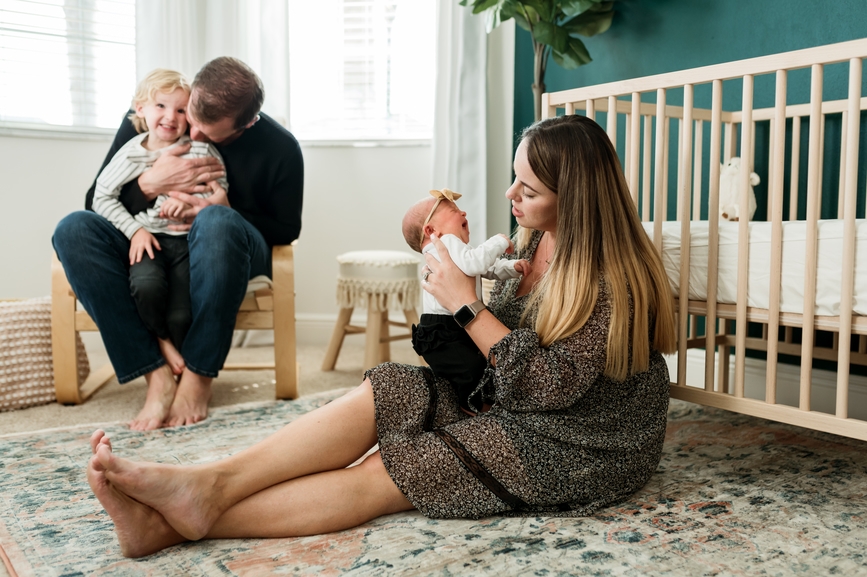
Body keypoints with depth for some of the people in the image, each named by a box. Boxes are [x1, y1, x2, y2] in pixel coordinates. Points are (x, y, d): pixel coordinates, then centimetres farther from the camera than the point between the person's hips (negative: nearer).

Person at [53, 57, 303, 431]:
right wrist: (150, 184, -22)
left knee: (218, 223, -39)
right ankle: (157, 376, -30)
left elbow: (286, 230, -1)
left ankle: (198, 376, -27)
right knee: (73, 229, -25)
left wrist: (228, 213, -20)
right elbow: (97, 200, -1)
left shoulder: (279, 148, -10)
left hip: (223, 252, -3)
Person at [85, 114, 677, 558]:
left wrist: (467, 304, -23)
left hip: (578, 445, -7)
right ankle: (206, 483, -25)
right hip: (503, 401, 7)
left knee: (384, 472, -23)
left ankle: (185, 519, -26)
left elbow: (552, 385, -23)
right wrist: (460, 266, -3)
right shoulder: (534, 241, 6)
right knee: (382, 391, -17)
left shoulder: (616, 278, -18)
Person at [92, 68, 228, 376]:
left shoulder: (200, 150, 6)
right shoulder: (130, 154, 8)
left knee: (181, 316, -20)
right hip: (149, 240, 1)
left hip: (189, 238, -1)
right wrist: (134, 229, -2)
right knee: (147, 285, -34)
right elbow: (103, 196, 10)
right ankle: (162, 339, -3)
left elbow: (220, 194, 2)